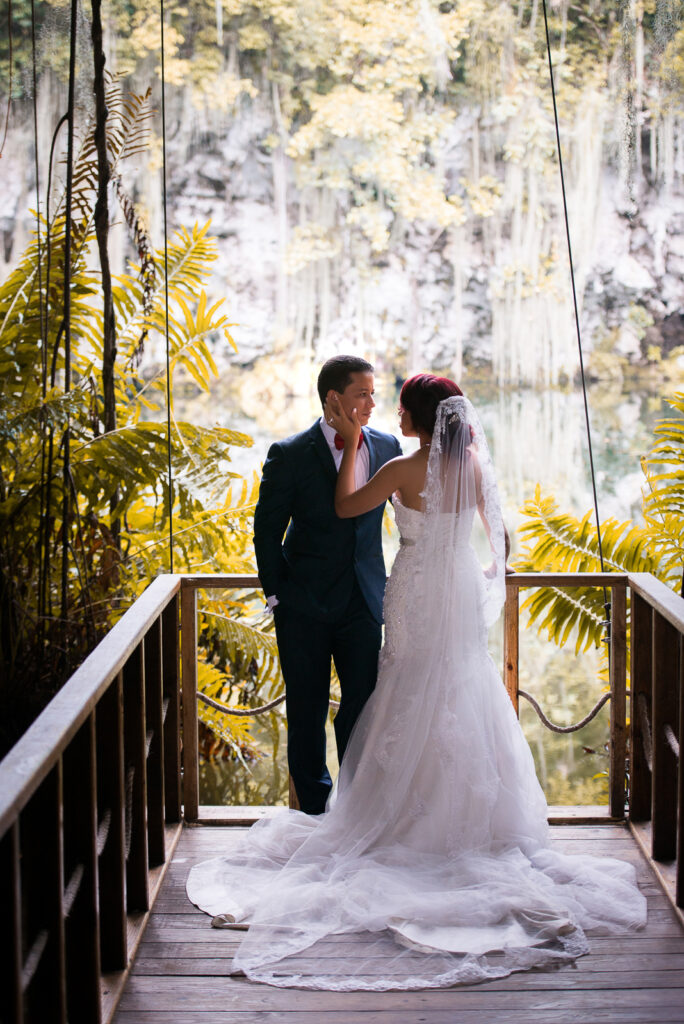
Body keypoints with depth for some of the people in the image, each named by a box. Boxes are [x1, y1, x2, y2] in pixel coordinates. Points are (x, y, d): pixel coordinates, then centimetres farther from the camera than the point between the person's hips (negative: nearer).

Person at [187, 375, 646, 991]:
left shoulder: (404, 470, -16)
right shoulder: (474, 466, -3)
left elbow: (346, 506, -5)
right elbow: (497, 533, 7)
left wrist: (351, 442, -3)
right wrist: (492, 573, 27)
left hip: (418, 592, -4)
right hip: (464, 592, 4)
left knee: (417, 696, 6)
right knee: (465, 695, 13)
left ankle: (418, 809, 13)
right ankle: (470, 808, 19)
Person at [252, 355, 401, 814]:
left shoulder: (386, 447, 3)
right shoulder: (290, 455, -6)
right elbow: (267, 531, -2)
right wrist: (276, 594, -4)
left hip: (364, 601, 2)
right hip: (305, 604, -2)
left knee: (364, 706, 3)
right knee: (308, 711, 8)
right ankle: (315, 813, 22)